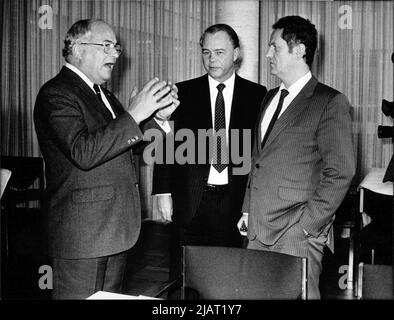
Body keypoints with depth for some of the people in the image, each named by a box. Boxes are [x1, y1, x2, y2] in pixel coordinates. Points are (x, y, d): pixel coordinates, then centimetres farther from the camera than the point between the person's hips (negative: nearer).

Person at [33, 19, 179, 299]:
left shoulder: (104, 96, 17)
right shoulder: (56, 94, -13)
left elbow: (124, 143, 18)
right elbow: (84, 153, -26)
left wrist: (157, 117, 3)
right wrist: (134, 114, -24)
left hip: (116, 232, 9)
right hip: (81, 234, -9)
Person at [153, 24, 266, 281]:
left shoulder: (257, 95, 5)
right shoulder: (183, 93, 5)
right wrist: (163, 192, 0)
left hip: (237, 202, 0)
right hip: (190, 202, 0)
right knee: (183, 276, 4)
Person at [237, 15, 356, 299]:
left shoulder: (330, 102, -7)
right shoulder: (270, 98, 16)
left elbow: (340, 172, -11)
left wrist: (308, 224, -13)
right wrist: (248, 210, 12)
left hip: (297, 235, -6)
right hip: (257, 232, 7)